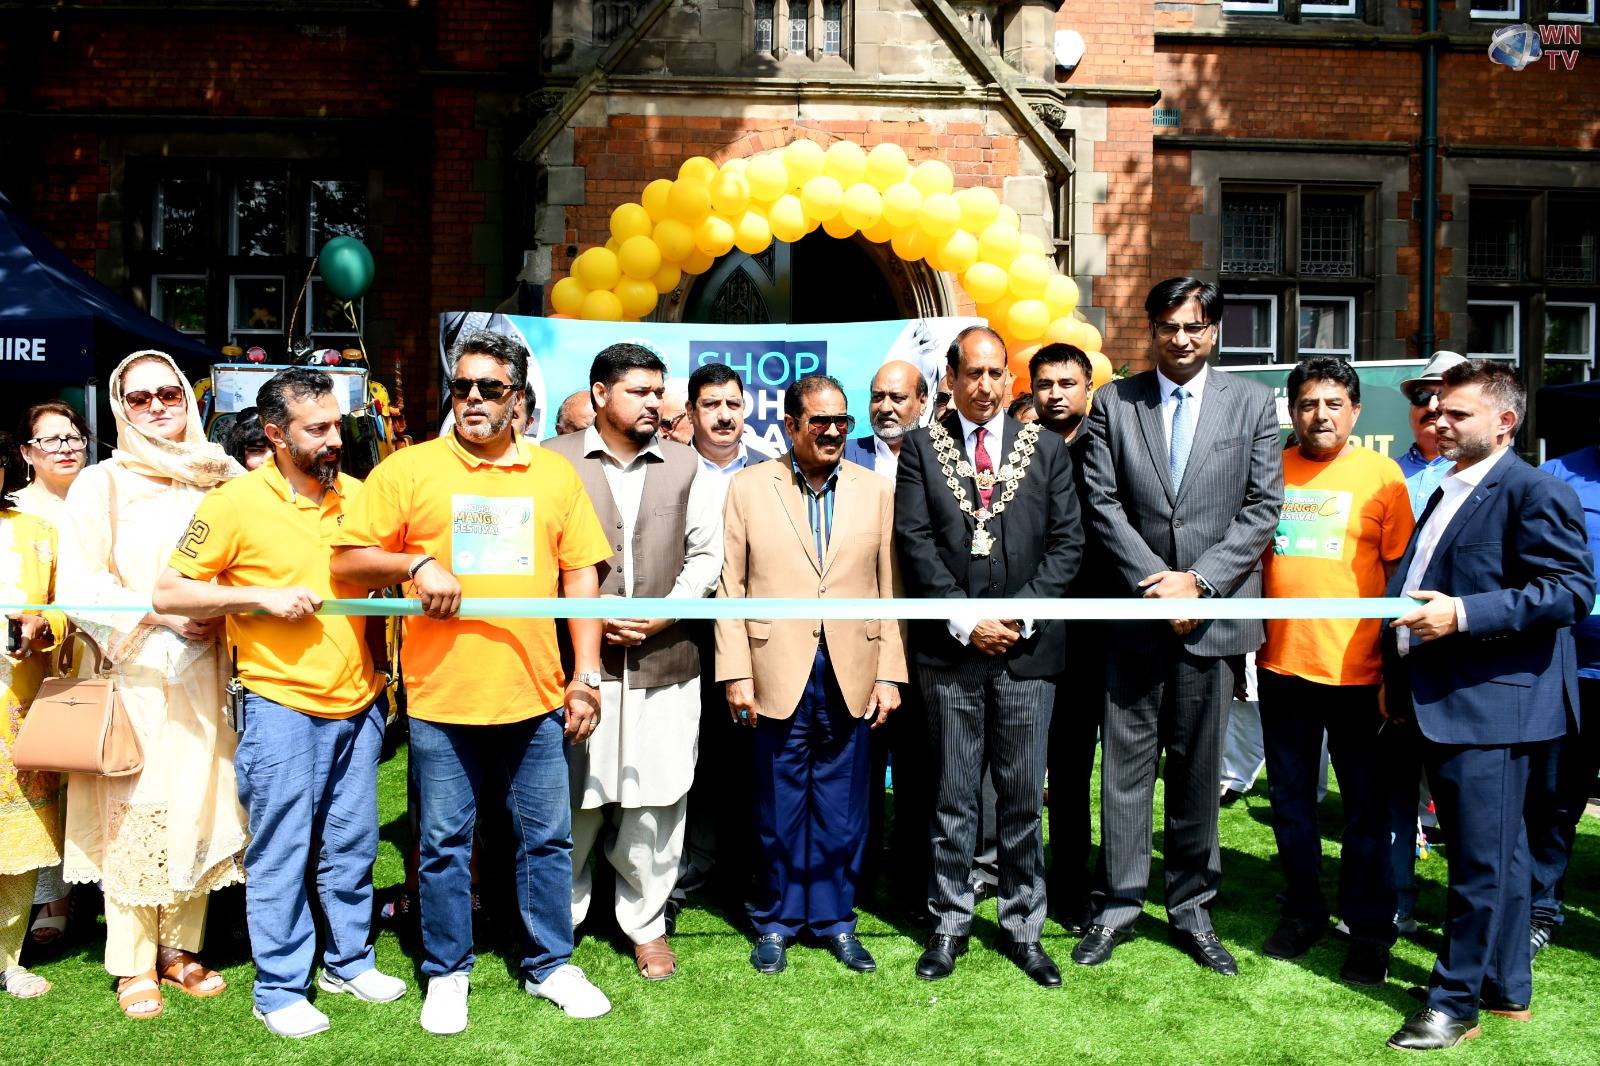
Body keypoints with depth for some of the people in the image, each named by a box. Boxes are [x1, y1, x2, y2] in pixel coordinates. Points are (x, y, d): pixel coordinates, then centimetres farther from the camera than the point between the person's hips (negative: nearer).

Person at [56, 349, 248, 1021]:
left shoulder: (219, 479, 7)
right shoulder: (100, 484, 0)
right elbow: (78, 587, -4)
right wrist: (161, 616, -14)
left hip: (202, 672, 3)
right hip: (131, 673, -3)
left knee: (198, 804, 6)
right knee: (133, 813, -1)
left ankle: (180, 947, 21)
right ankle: (133, 966, 12)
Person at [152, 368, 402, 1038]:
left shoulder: (356, 494, 6)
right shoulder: (236, 502, -8)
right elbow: (169, 592, -7)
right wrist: (261, 596, -16)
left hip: (358, 702, 5)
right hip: (281, 705, -4)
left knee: (351, 844, 15)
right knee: (281, 851, 4)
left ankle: (349, 961, 31)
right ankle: (280, 989, 18)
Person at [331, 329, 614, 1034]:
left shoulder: (555, 474, 8)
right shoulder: (408, 469, 1)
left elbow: (580, 575, 8)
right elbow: (346, 561, 0)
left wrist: (587, 674, 3)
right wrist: (416, 563, -17)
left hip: (536, 695, 2)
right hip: (441, 695, -2)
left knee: (547, 838, 12)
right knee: (444, 842, 9)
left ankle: (549, 964, 29)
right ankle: (446, 973, 26)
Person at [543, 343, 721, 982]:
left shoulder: (684, 465, 10)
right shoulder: (555, 460, 2)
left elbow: (706, 553, 10)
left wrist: (664, 614, -5)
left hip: (665, 660, 2)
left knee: (656, 798, 5)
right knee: (575, 797, 5)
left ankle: (646, 923, 20)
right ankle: (559, 921, 23)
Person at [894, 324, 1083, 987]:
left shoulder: (1047, 449, 8)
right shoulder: (921, 447, 5)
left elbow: (1066, 541, 3)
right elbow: (915, 541, -2)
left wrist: (1018, 617, -8)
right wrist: (964, 621, -10)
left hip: (1027, 649, 1)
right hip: (949, 648, -1)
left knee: (1024, 796, 7)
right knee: (953, 796, 7)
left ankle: (1023, 927, 19)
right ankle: (949, 925, 19)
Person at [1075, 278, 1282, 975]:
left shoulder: (1252, 404, 5)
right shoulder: (1114, 402, 5)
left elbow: (1263, 508, -1)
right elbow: (1103, 501, -1)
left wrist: (1197, 582, -11)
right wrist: (1155, 581, -11)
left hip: (1213, 611, 0)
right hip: (1135, 611, 0)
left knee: (1198, 767, 8)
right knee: (1126, 761, 4)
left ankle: (1191, 910, 20)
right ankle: (1118, 904, 15)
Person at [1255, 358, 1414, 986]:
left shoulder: (1380, 475, -2)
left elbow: (1399, 571, -2)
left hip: (1355, 670, -3)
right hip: (1281, 665, 3)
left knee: (1367, 806, 6)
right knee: (1290, 800, 14)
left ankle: (1369, 929, 21)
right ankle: (1302, 913, 30)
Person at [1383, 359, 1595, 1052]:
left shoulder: (1534, 493, -10)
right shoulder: (1445, 494, 19)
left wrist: (1463, 615, -23)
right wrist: (1398, 680, 22)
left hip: (1492, 706, -9)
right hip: (1441, 706, 9)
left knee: (1483, 859, -2)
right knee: (1494, 856, 17)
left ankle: (1455, 1003, 5)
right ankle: (1507, 990, 27)